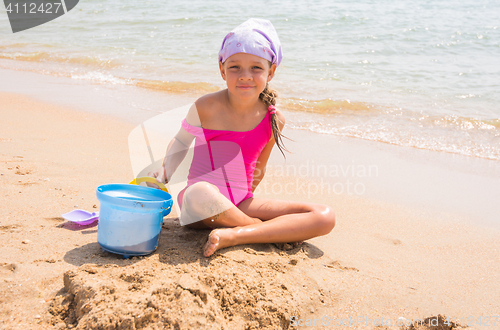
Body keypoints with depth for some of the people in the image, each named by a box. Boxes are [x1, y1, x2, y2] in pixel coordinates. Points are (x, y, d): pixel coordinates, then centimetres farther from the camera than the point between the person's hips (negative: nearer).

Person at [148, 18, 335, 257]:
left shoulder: (274, 120, -1)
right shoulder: (206, 107, -9)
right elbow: (181, 142, 6)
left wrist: (246, 199, 8)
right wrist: (165, 172, -9)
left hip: (241, 205, 3)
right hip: (200, 205, -3)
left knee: (325, 217, -12)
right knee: (200, 193, -43)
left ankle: (234, 236, -25)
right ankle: (277, 231, -16)